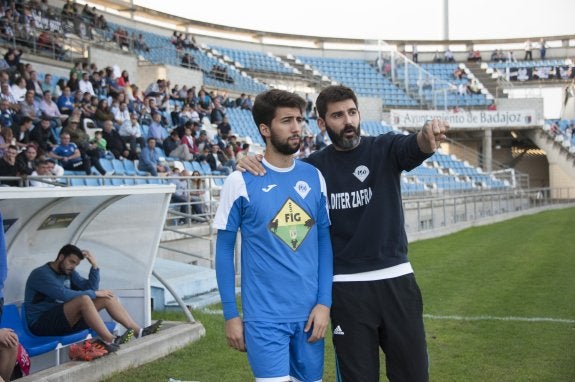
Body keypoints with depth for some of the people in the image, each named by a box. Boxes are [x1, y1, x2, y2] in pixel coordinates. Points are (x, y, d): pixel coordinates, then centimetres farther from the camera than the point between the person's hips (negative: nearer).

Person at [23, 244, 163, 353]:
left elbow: (91, 288, 8)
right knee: (83, 299, -34)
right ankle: (109, 341, -38)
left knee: (107, 297, -2)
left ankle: (138, 331, -7)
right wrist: (94, 293, -18)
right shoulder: (40, 274, -14)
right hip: (41, 324, -9)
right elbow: (64, 295, -25)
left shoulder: (69, 272, 13)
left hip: (63, 319, 9)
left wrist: (95, 265, -5)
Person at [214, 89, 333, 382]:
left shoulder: (314, 177, 4)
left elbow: (324, 242, 7)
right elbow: (224, 249, -3)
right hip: (264, 316, -4)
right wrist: (230, 314, -4)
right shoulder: (241, 181, -7)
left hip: (309, 313, 4)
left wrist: (324, 302, -1)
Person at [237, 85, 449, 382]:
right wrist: (250, 165, -14)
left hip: (397, 280, 0)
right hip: (346, 288, 0)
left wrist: (428, 135, -46)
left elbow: (416, 147, -21)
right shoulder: (313, 167, 3)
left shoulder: (386, 149, 0)